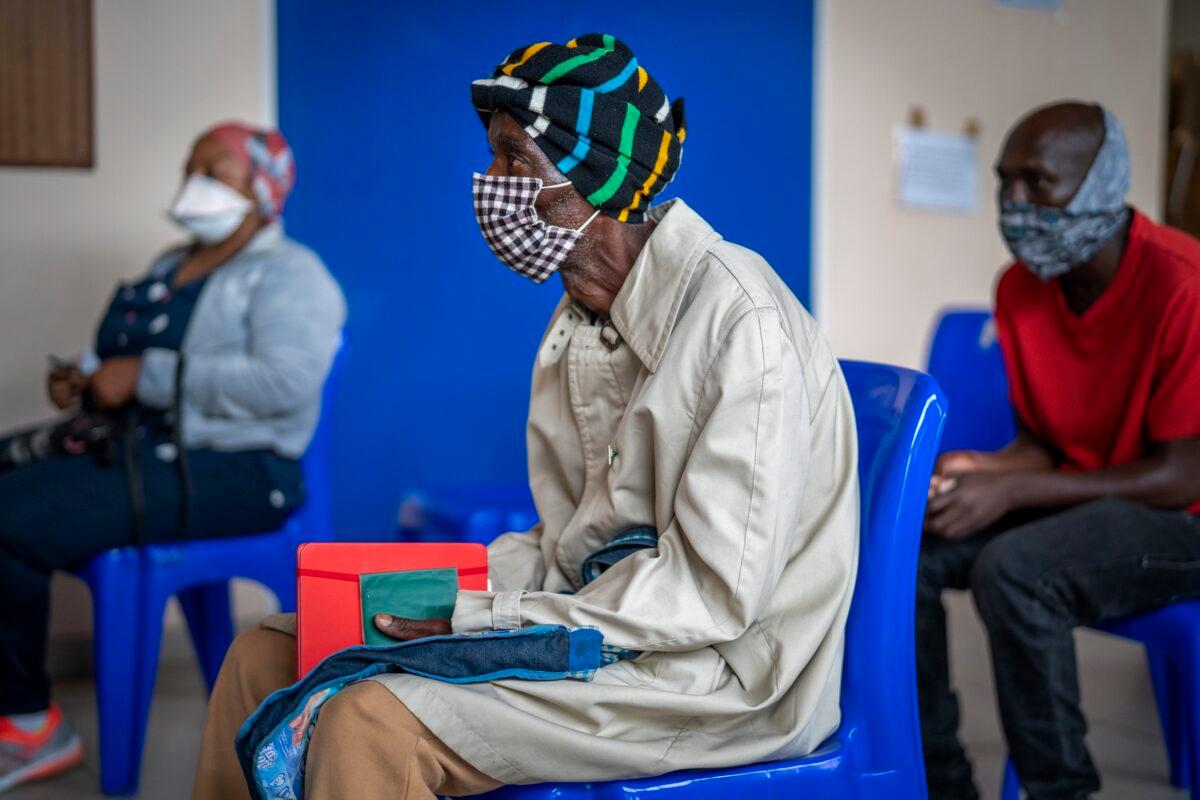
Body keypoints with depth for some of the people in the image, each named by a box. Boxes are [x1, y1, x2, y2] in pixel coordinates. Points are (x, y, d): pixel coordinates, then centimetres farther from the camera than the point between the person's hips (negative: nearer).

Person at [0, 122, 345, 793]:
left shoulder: (288, 273, -7)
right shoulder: (173, 265, 21)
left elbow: (286, 381, -24)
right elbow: (129, 359, 25)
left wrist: (145, 377, -22)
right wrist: (85, 373, 1)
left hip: (222, 472, -9)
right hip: (132, 441, 9)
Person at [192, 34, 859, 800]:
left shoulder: (739, 320, -20)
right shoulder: (582, 319, 9)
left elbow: (713, 594, -22)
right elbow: (566, 542, 14)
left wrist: (482, 620, -20)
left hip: (719, 673, -8)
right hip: (588, 625, 9)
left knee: (372, 724, -29)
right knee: (266, 658, 4)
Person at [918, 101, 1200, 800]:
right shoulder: (1021, 287, 1)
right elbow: (1043, 444, 9)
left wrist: (1012, 490, -24)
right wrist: (979, 471, -15)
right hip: (1077, 499, 7)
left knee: (1012, 570, -32)